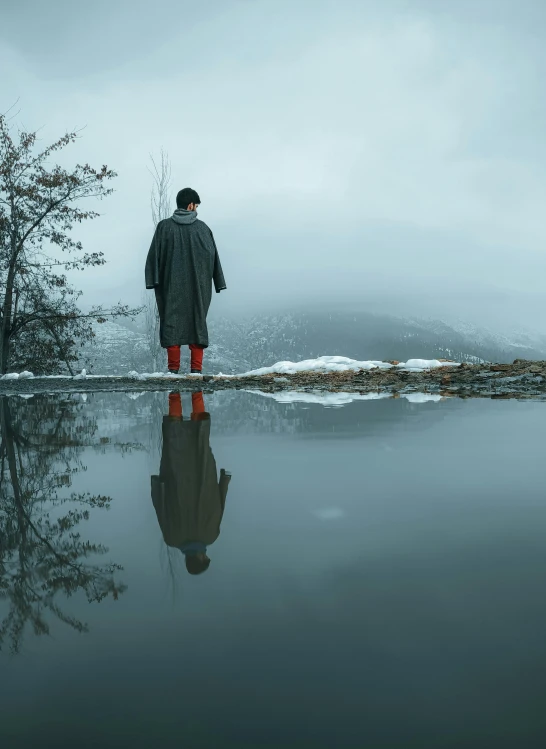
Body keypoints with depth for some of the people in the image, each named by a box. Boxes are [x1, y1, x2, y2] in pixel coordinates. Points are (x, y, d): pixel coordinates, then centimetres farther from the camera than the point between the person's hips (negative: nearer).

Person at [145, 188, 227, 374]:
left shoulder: (164, 226, 0)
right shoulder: (202, 228, 1)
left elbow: (155, 254, -4)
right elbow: (213, 256, 4)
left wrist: (153, 281, -2)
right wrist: (218, 283, 10)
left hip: (171, 286, 0)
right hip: (198, 287, 1)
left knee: (171, 321, 4)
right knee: (197, 321, 7)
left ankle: (173, 368, 0)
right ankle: (196, 368, 3)